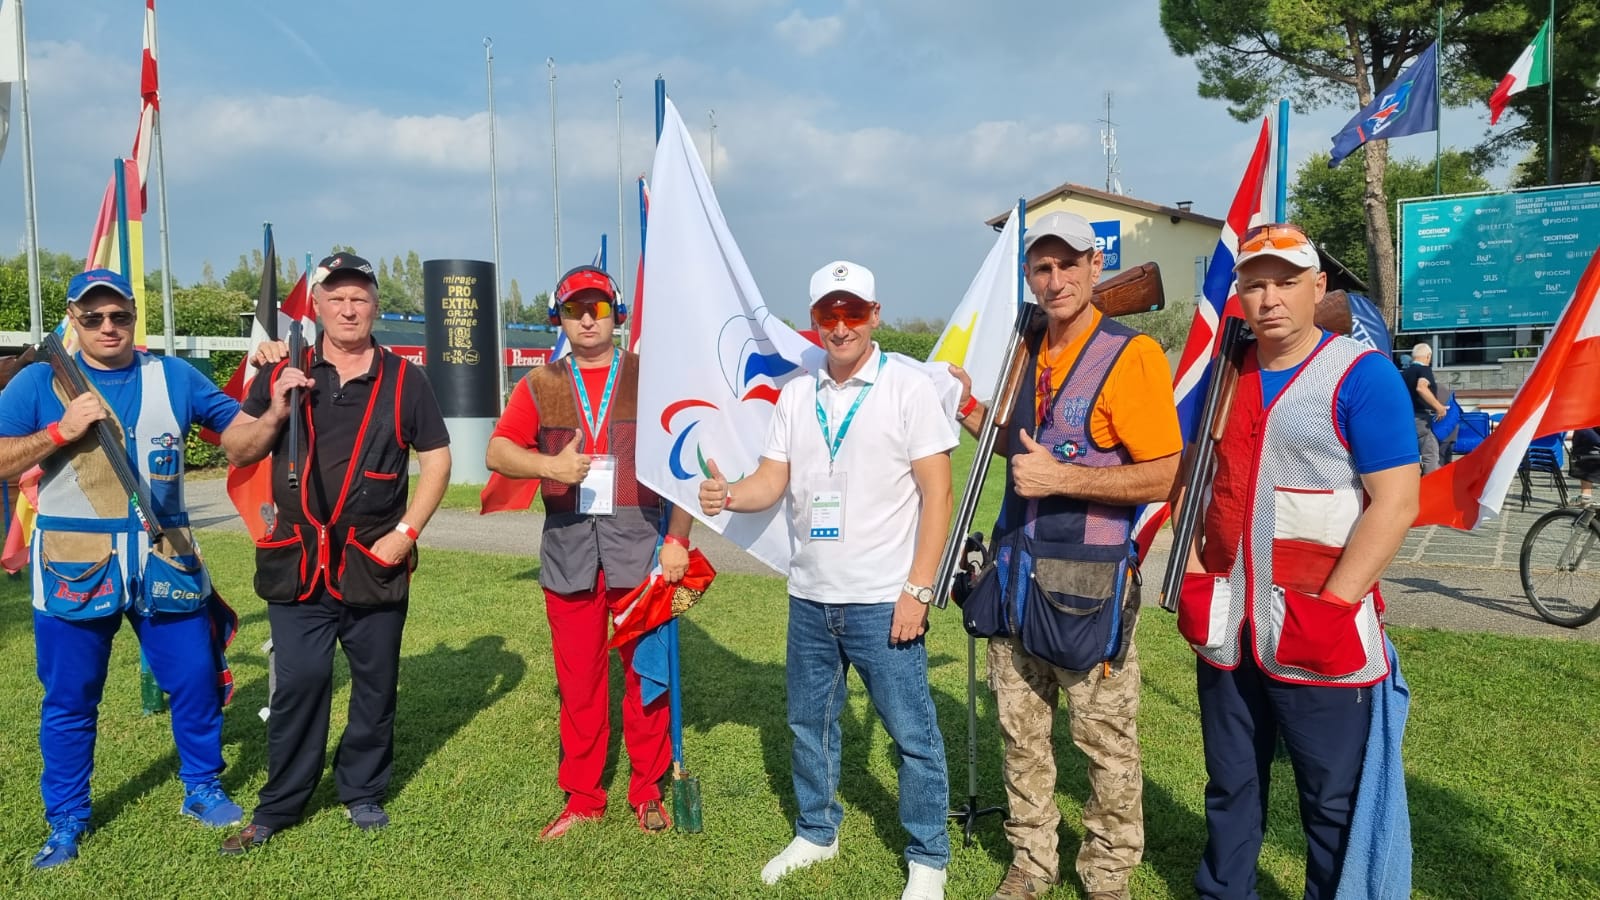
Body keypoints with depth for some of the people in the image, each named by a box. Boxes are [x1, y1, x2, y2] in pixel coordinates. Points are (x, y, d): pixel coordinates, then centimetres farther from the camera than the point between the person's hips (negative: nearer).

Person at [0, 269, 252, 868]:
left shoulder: (173, 376, 5)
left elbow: (242, 430, 6)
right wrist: (61, 430, -17)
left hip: (166, 561, 2)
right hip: (74, 567, -1)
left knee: (195, 680, 8)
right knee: (69, 699, 9)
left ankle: (201, 788, 27)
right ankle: (67, 820, 25)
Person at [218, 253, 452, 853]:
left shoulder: (404, 380, 2)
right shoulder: (284, 376, 5)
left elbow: (437, 458, 4)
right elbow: (236, 453, 7)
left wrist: (407, 531, -6)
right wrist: (275, 413, -13)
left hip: (376, 563, 0)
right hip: (298, 561, 0)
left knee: (375, 684, 9)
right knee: (298, 683, 1)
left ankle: (363, 793, 26)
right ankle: (278, 806, 16)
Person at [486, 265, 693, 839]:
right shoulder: (541, 385, 10)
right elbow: (498, 452, 1)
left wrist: (678, 539, -9)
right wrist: (549, 465, -18)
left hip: (639, 542, -2)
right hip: (568, 546, 2)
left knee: (646, 671, 4)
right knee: (577, 678, 9)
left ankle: (648, 792, 20)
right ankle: (582, 797, 23)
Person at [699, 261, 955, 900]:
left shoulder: (908, 386, -8)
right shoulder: (795, 395, 7)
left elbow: (936, 493, -10)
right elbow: (772, 482, 6)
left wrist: (917, 590, -14)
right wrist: (727, 495, -17)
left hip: (882, 601, -5)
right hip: (809, 599, 5)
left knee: (912, 734, 4)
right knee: (809, 724, 18)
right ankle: (816, 833, 39)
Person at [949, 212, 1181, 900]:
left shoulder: (1132, 354, -11)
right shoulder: (1029, 352, 11)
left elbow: (1164, 477, -16)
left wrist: (1061, 478, -22)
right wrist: (970, 410, 8)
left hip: (1087, 583, -6)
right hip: (1016, 574, 7)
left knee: (1106, 742, 7)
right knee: (1021, 732, 15)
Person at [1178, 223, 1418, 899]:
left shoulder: (1362, 374, -9)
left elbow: (1396, 502, -14)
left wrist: (1331, 608, -18)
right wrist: (1194, 580, 5)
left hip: (1319, 636, -5)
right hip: (1224, 628, 5)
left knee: (1334, 803, 9)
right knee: (1229, 788, 19)